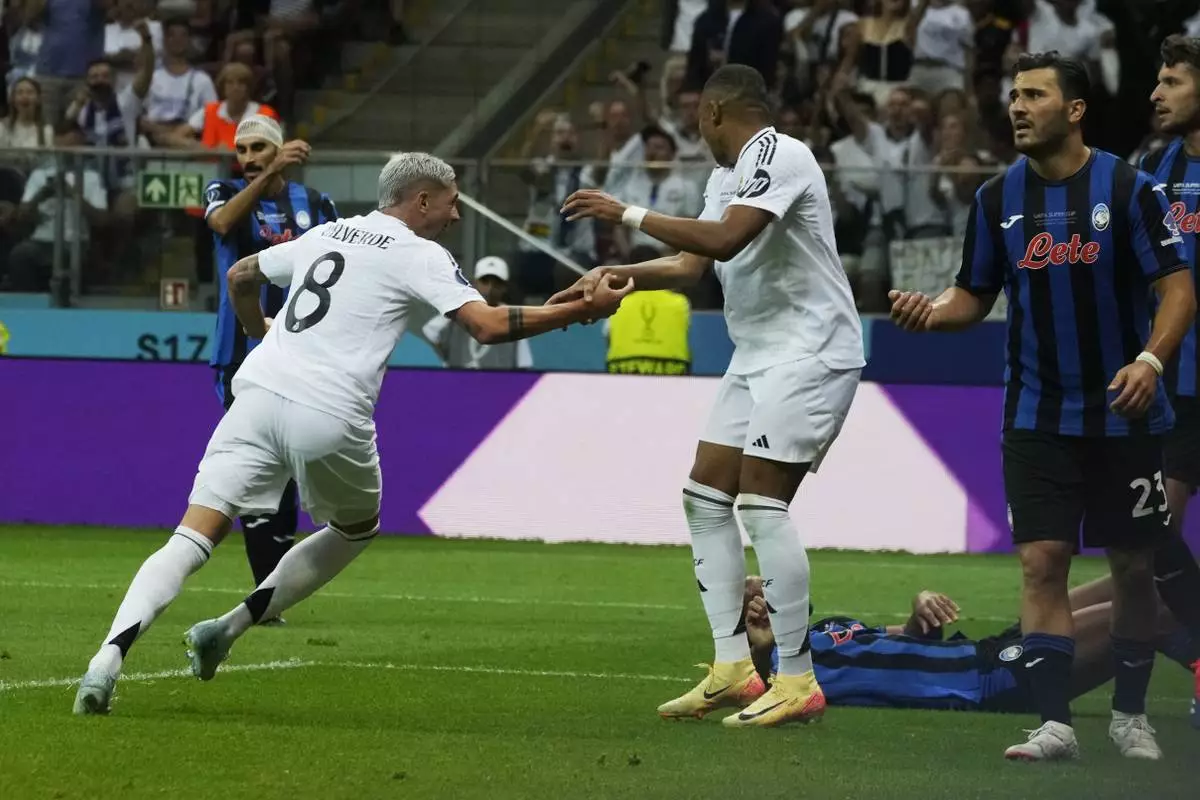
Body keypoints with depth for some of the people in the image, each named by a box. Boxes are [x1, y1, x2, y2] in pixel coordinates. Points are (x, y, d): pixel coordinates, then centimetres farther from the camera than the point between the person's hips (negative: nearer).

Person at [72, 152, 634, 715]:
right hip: (329, 417, -4)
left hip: (260, 391, 4)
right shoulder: (421, 256, 5)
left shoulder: (325, 233, 23)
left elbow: (240, 277, 35)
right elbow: (488, 326, -7)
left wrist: (259, 333, 55)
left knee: (192, 539, -3)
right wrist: (583, 311, 0)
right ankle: (226, 629, 13)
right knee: (356, 530, 24)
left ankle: (108, 659, -24)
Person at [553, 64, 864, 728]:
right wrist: (613, 276, 7)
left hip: (809, 354, -10)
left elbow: (724, 240, -27)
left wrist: (627, 215, -20)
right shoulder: (729, 174, 16)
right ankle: (732, 669, 8)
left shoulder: (779, 157, -15)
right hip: (758, 356, 10)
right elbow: (691, 263, 20)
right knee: (706, 498, 6)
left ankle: (798, 681, -11)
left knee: (762, 505, -15)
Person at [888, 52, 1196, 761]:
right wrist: (934, 312, -11)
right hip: (1038, 419, 2)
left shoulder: (1127, 188, -8)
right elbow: (976, 296, 11)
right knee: (1042, 561, -8)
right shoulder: (999, 198, 3)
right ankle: (1055, 724, -9)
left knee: (1133, 566, 7)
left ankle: (1130, 714, 23)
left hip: (1124, 414, -2)